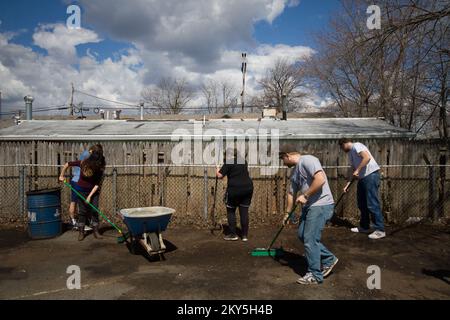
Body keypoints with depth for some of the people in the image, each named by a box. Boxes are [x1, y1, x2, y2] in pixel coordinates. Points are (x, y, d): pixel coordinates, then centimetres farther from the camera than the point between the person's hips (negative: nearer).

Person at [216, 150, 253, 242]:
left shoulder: (228, 163, -5)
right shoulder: (244, 161, 14)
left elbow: (220, 176, -7)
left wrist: (217, 171, 14)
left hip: (234, 189, -5)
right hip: (248, 188, 5)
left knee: (231, 211, 10)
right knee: (244, 211, 8)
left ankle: (233, 234, 9)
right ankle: (245, 235, 11)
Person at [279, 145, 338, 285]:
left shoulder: (307, 160, -13)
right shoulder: (294, 171, 17)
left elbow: (320, 179, -26)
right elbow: (291, 194, 25)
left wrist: (305, 196, -18)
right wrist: (287, 213, 29)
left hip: (321, 205, -10)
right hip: (309, 206, 10)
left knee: (310, 240, -5)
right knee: (302, 235, 14)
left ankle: (315, 275, 10)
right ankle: (329, 259, 28)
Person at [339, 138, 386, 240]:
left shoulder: (356, 146, -10)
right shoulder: (350, 153, 20)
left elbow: (367, 157, -24)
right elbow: (352, 169, 21)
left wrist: (357, 170, -21)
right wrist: (348, 184, 15)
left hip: (371, 175, -10)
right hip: (362, 177, 10)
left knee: (372, 203, -10)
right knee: (362, 203, 14)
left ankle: (380, 230, -5)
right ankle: (364, 227, 24)